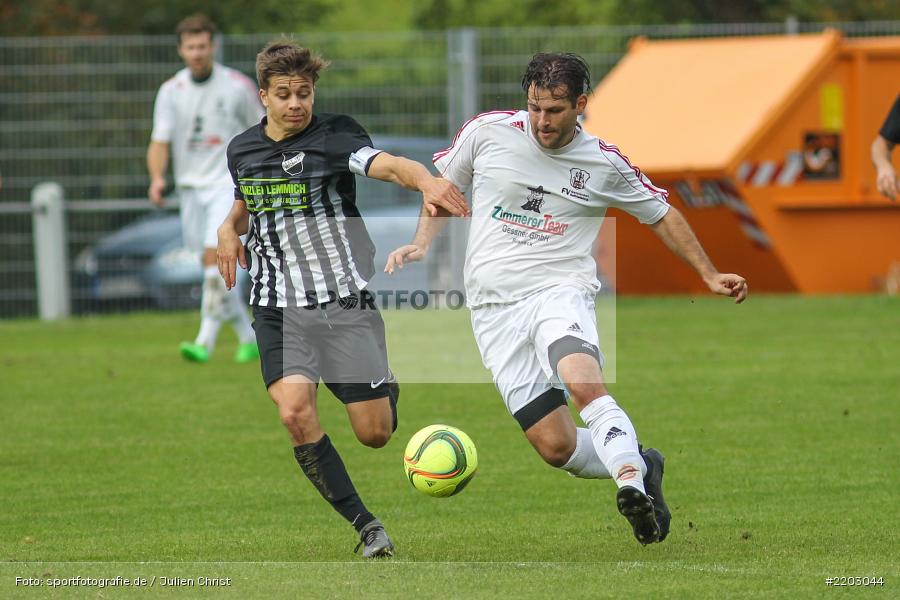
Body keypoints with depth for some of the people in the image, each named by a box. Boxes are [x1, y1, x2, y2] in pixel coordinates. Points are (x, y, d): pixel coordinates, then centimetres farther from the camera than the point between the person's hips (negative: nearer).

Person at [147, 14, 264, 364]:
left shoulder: (238, 86, -5)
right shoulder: (170, 91, 2)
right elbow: (160, 141, -3)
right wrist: (157, 177, -22)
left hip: (228, 183, -4)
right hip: (190, 187, 4)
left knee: (214, 256, -21)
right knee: (213, 269, 8)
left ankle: (206, 342, -24)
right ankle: (248, 337, 24)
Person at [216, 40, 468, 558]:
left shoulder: (334, 136, -8)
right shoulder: (243, 151, 7)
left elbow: (387, 165, -28)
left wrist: (427, 181, -50)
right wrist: (229, 229, 7)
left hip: (345, 301, -3)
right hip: (279, 308, 3)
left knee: (375, 433, -2)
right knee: (295, 412, -22)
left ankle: (386, 389, 38)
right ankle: (366, 526, -10)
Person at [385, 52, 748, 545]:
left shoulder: (604, 164, 2)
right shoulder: (488, 132, 2)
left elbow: (660, 214, 18)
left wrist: (709, 274, 15)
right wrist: (422, 244, 4)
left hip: (559, 292, -2)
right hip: (494, 308, 2)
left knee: (584, 382, -37)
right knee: (556, 446, -7)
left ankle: (630, 479, -45)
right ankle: (640, 465, 17)